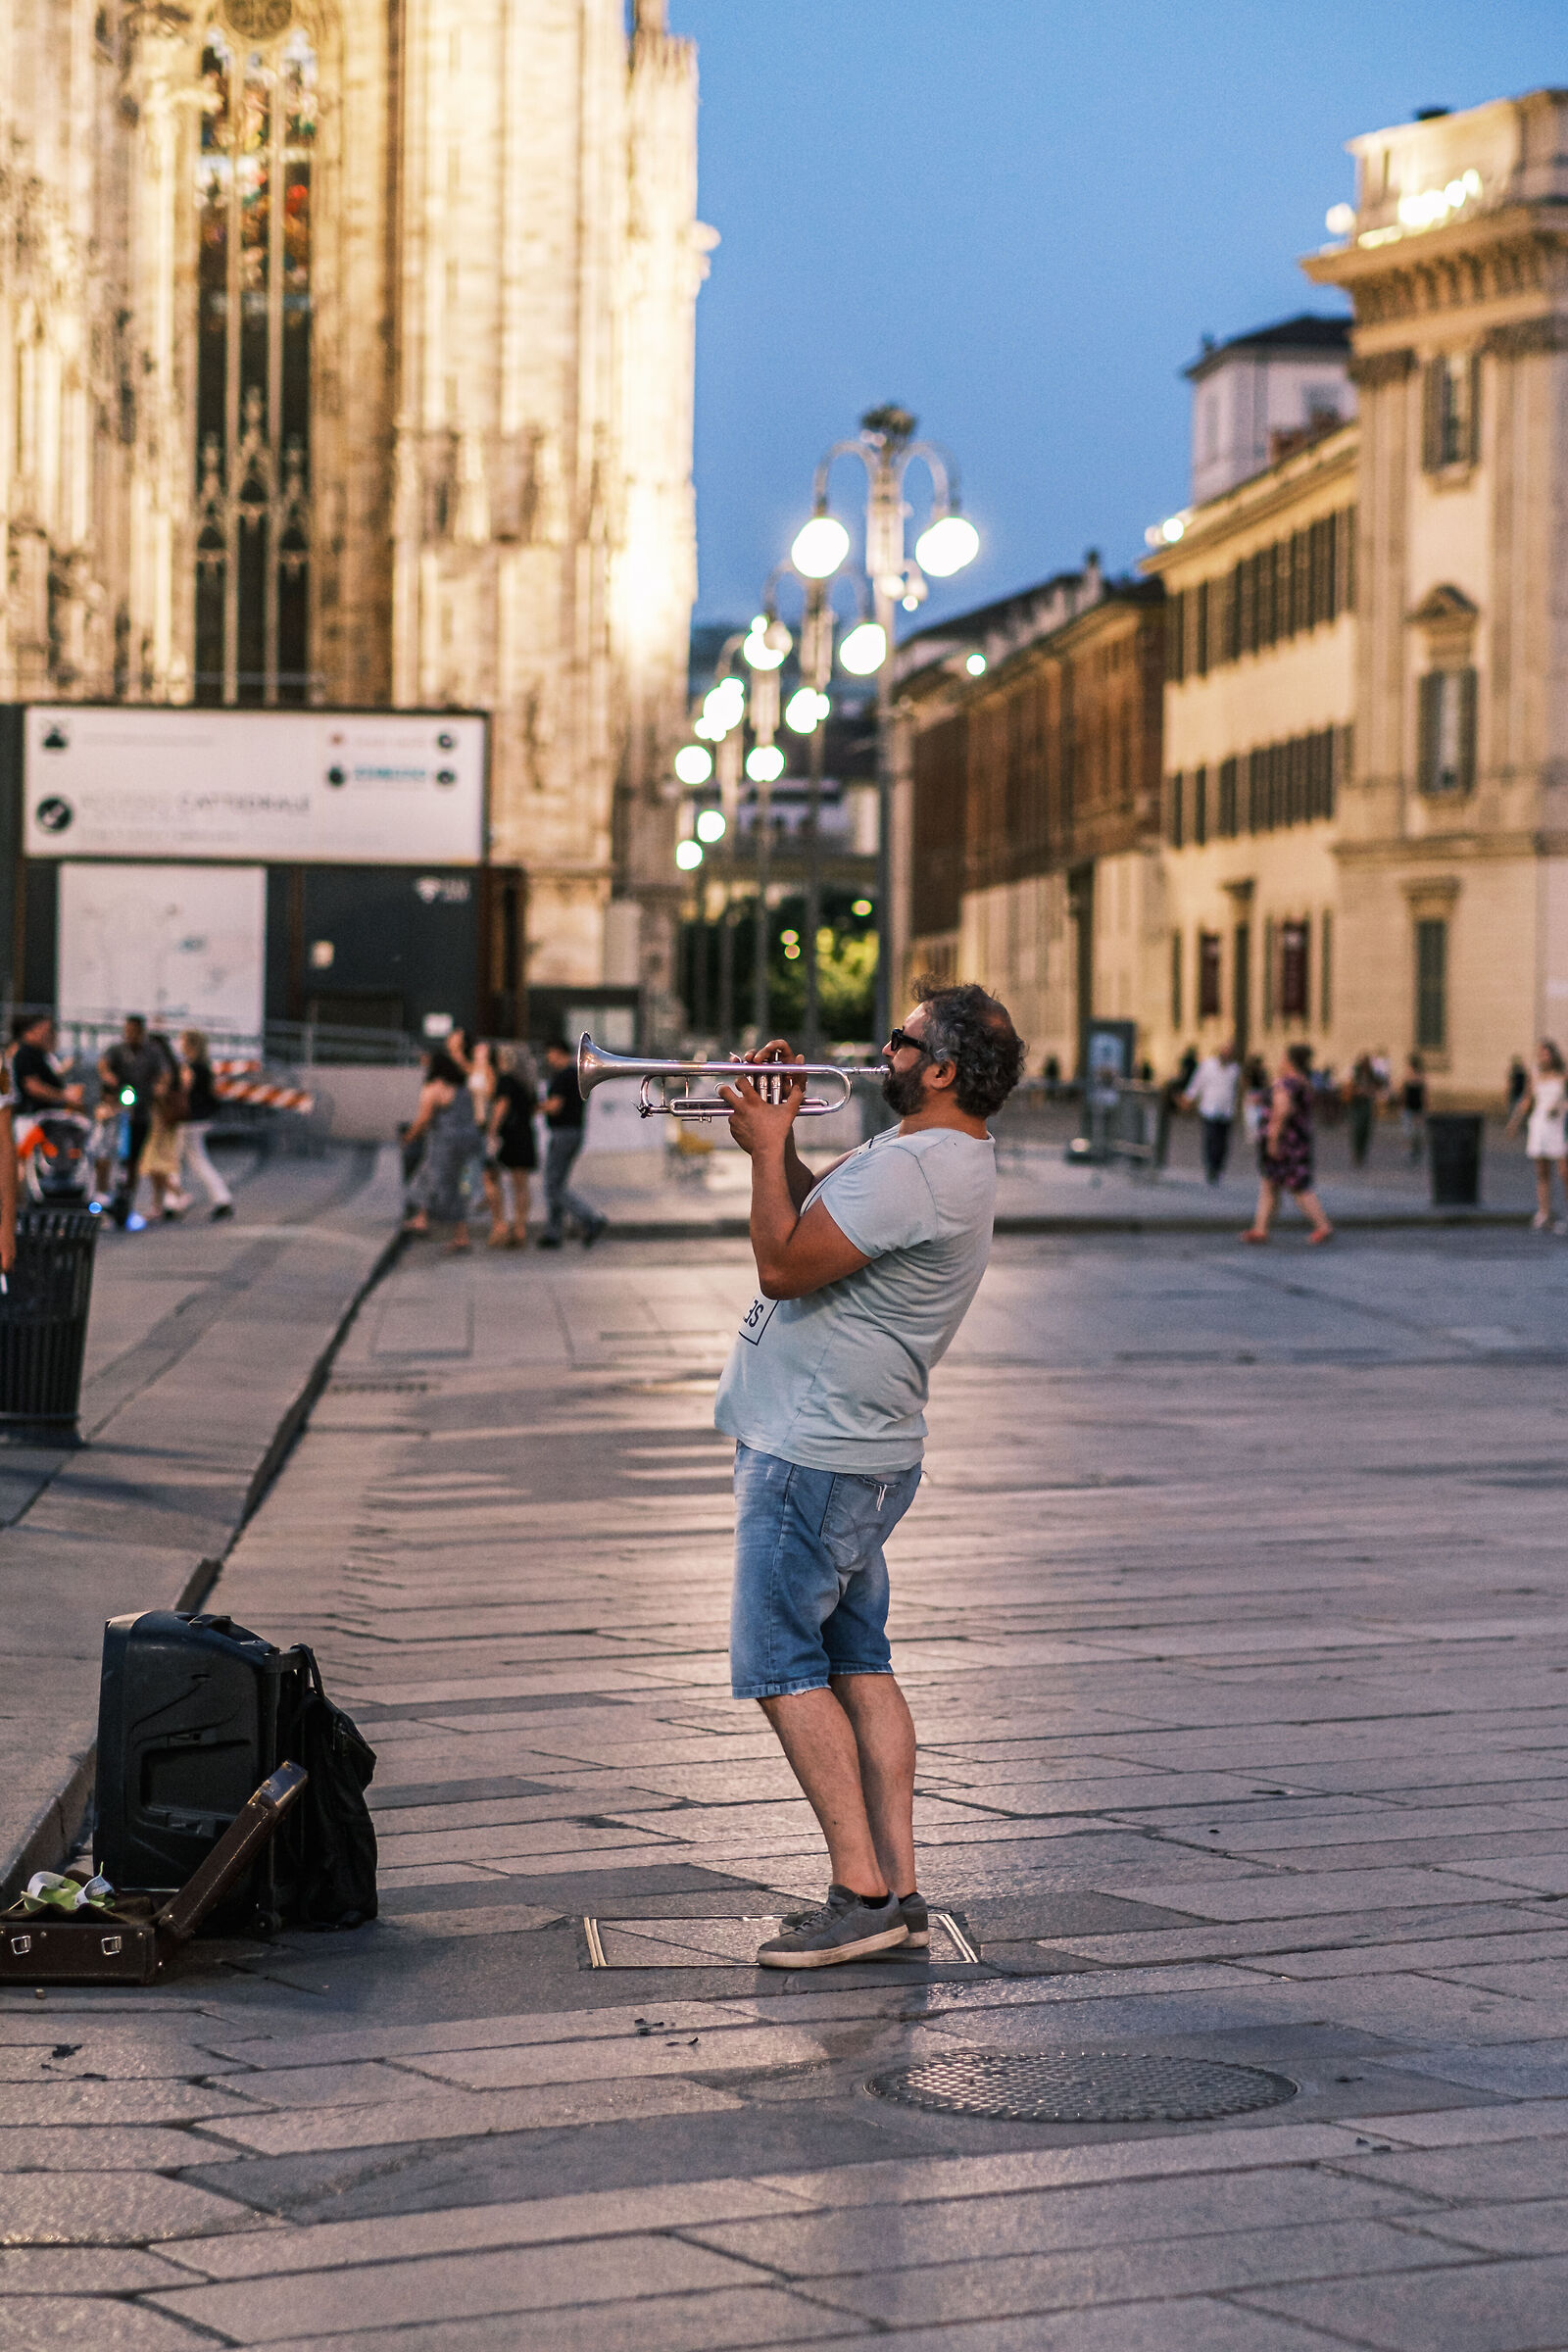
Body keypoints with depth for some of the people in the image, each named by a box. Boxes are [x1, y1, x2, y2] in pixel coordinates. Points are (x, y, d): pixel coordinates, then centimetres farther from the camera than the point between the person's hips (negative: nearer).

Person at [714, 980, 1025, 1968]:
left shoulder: (911, 1167, -23)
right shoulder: (947, 1157, 12)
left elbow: (784, 1265, -23)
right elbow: (826, 1221, 23)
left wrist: (767, 1148, -12)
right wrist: (782, 1140, 8)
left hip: (815, 1457, -10)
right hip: (864, 1451, 10)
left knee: (780, 1665, -5)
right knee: (858, 1664, 12)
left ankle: (861, 1894, -6)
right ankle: (899, 1890, 14)